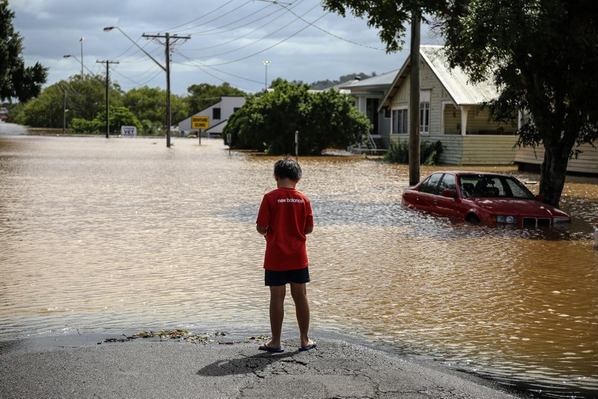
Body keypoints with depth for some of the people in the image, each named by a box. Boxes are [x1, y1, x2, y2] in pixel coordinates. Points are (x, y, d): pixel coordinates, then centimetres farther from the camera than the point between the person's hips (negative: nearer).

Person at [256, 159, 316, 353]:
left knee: (277, 297, 3)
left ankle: (275, 342, 9)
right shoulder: (303, 199, -1)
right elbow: (309, 228, 3)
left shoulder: (270, 198, -10)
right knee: (300, 296, 10)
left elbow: (261, 227, -11)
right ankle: (305, 340, 17)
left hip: (276, 258, -3)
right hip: (298, 257, 3)